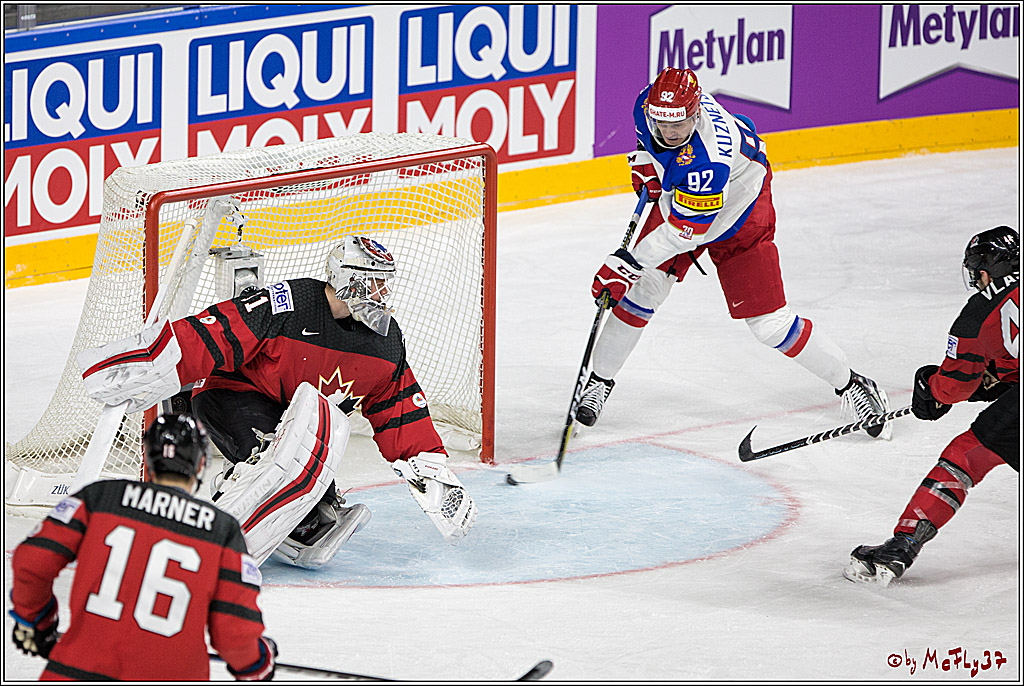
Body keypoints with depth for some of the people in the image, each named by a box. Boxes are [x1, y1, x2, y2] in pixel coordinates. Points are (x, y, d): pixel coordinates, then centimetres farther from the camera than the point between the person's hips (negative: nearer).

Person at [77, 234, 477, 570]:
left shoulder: (385, 341, -1)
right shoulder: (285, 306, -23)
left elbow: (401, 409, 6)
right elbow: (215, 335, -27)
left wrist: (432, 472, 0)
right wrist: (148, 367, -35)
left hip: (305, 412, 8)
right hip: (231, 397, -8)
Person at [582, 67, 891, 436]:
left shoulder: (706, 160, -45)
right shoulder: (652, 103, -24)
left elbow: (685, 230, -38)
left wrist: (628, 262, -38)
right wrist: (645, 159, -2)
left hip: (736, 212, -6)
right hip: (676, 197, 6)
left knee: (769, 322, -7)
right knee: (642, 289, -4)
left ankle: (849, 384, 9)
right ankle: (599, 381, 13)